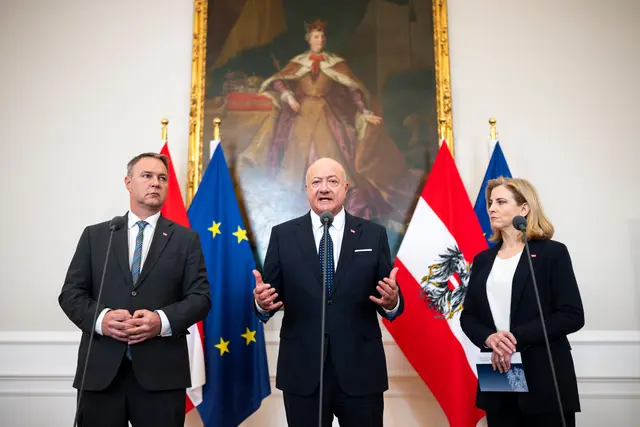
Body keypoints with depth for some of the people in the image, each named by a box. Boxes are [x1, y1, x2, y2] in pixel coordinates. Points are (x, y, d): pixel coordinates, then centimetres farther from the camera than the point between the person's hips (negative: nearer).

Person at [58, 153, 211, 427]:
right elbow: (71, 292, 7)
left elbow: (200, 296, 1)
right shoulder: (95, 235, 11)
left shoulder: (186, 239, 8)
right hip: (100, 370, 1)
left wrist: (163, 320, -16)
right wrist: (99, 318, -12)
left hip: (162, 372, -1)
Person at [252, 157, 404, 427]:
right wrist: (262, 302, -21)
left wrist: (392, 302, -21)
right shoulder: (282, 235, 1)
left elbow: (391, 301, 0)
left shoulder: (373, 234, 1)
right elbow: (270, 295, 0)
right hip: (302, 371, 0)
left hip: (361, 369, 0)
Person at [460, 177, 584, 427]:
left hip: (544, 379, -4)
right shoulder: (483, 259, 10)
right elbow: (468, 316, 7)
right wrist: (489, 339, -14)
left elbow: (572, 316, -10)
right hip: (497, 379, 4)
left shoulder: (552, 252, -3)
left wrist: (516, 337, -18)